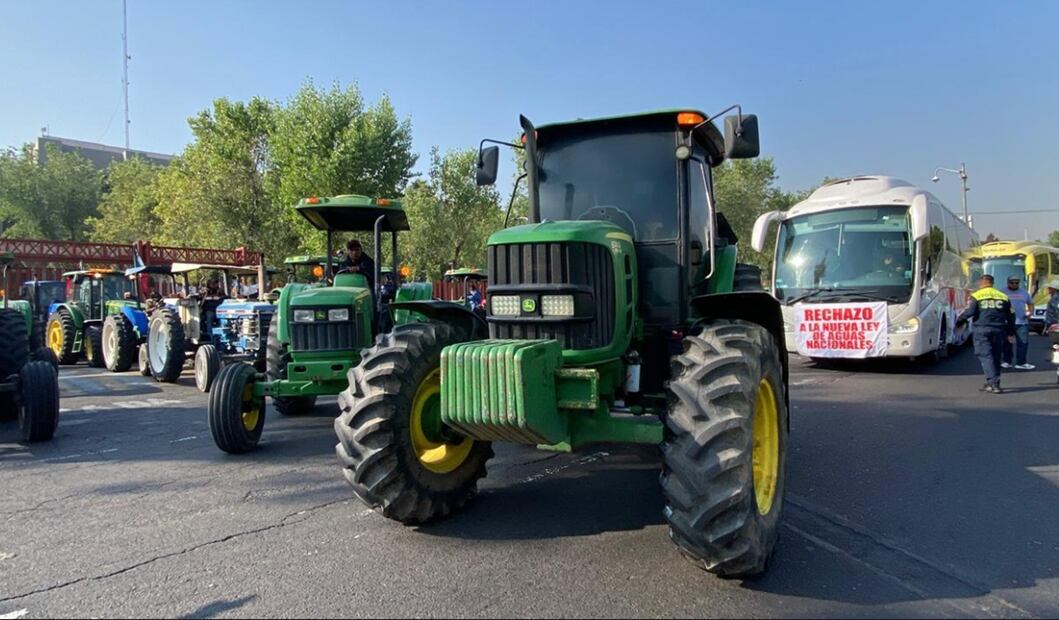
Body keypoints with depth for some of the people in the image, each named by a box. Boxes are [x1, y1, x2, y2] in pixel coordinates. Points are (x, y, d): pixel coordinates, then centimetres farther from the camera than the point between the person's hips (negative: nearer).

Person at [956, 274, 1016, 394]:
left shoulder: (976, 296, -1)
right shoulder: (1003, 297, 13)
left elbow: (969, 311, -12)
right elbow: (1011, 316, 16)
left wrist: (959, 320, 5)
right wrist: (1011, 332, 24)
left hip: (982, 330, -4)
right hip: (998, 330, 4)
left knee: (986, 356, -5)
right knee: (995, 356, 13)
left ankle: (993, 383, -15)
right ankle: (991, 383, 20)